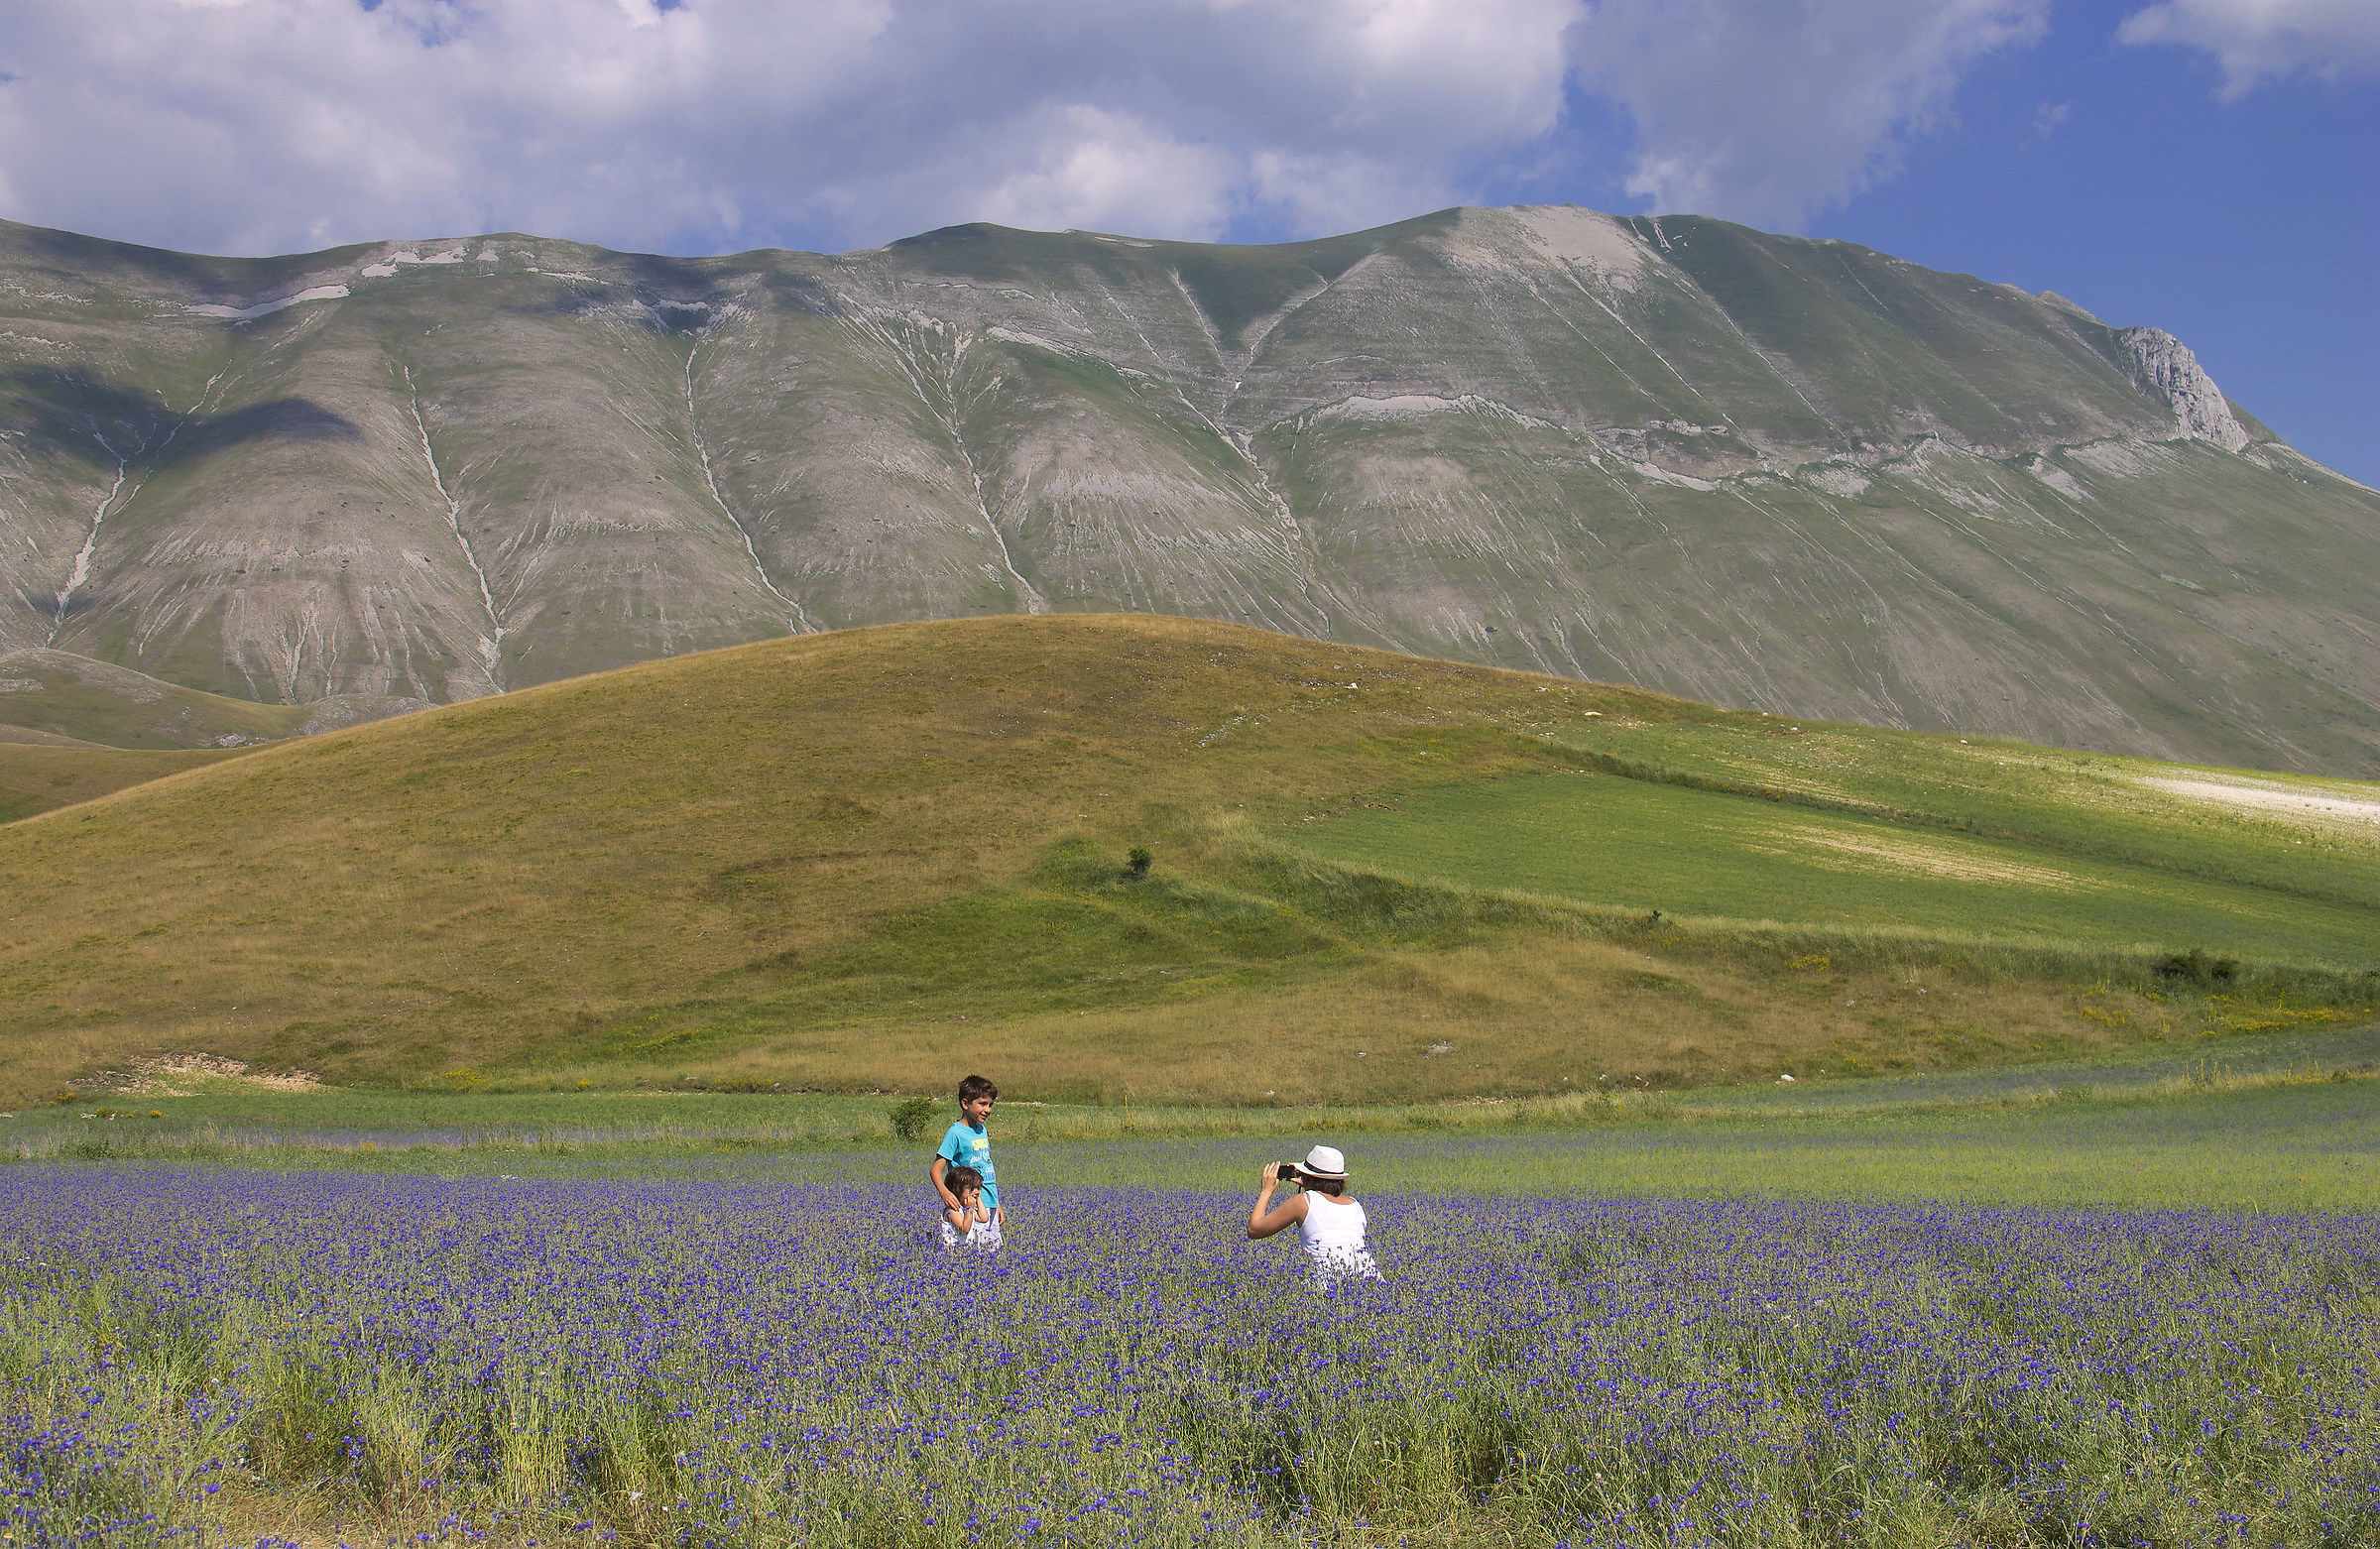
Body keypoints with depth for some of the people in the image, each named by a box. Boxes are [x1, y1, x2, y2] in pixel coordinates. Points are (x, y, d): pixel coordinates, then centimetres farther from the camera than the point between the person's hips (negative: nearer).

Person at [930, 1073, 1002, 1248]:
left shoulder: (982, 1130, 14)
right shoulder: (955, 1134, -10)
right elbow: (936, 1170, -14)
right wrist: (944, 1192, -33)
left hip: (990, 1204, 8)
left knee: (994, 1245, 5)